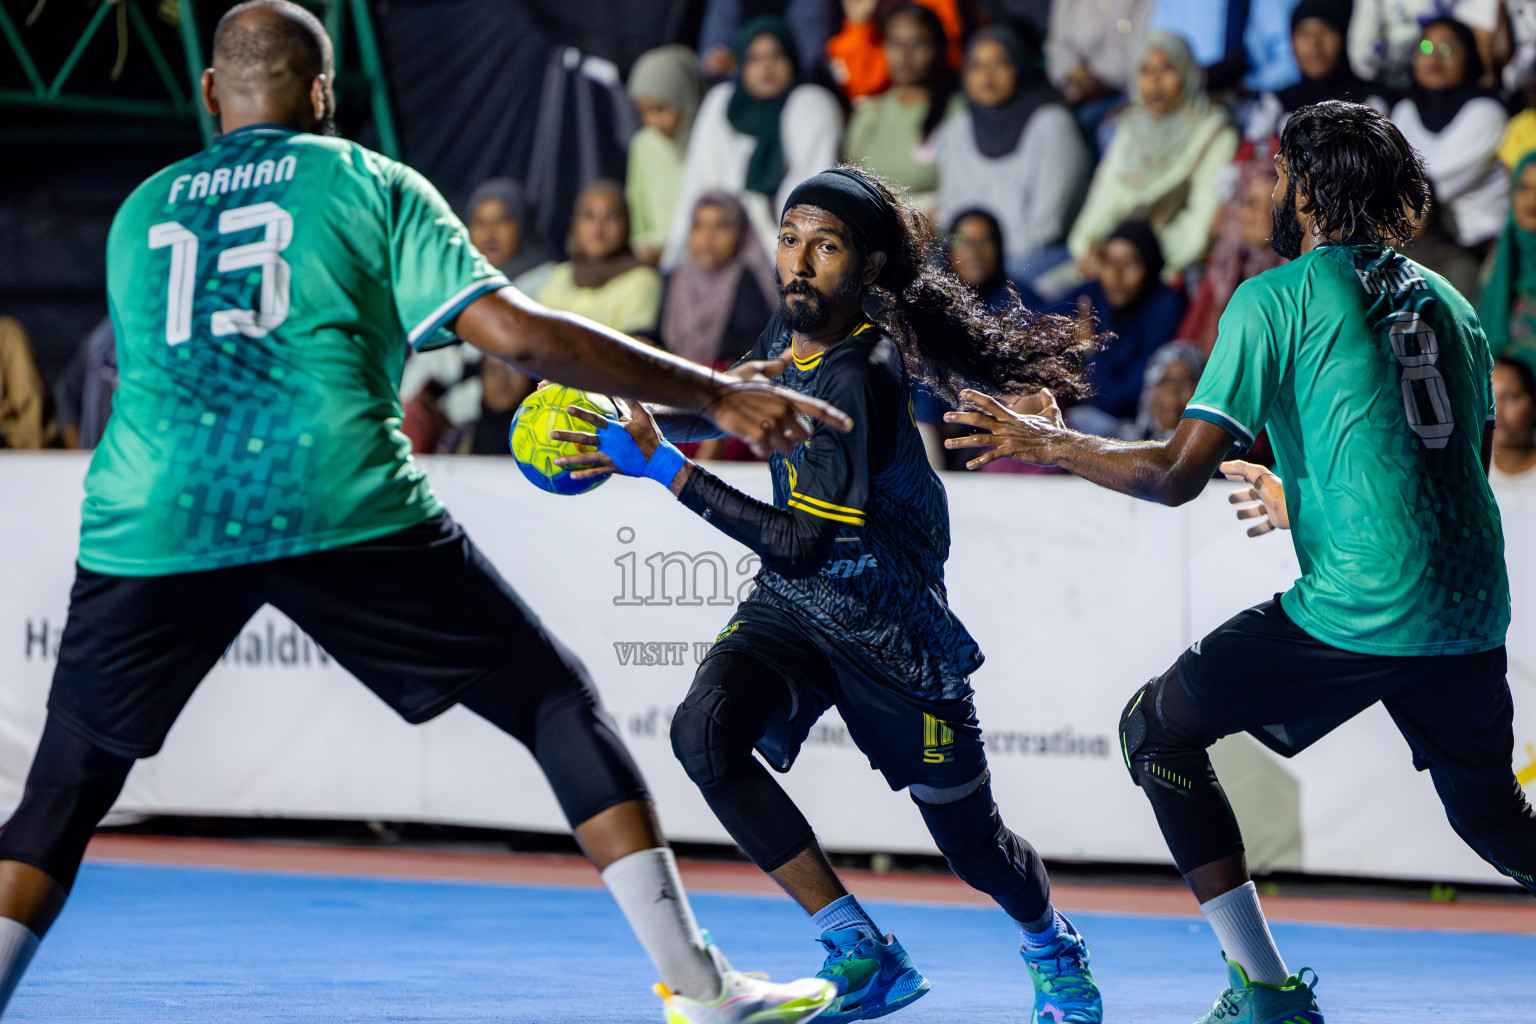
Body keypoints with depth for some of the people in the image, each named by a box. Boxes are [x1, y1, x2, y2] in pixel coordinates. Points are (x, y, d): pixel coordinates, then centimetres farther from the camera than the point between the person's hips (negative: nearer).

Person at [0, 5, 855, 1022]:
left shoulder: (139, 212, 23)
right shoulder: (371, 185, 12)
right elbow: (516, 332, 2)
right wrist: (713, 395, 5)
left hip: (150, 520, 3)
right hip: (340, 509, -2)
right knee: (559, 702, 9)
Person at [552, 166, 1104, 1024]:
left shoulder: (861, 376, -26)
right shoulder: (790, 333, -2)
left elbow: (803, 543, -32)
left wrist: (663, 467, -34)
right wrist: (646, 415, 15)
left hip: (886, 626, -6)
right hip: (790, 608, 6)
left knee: (971, 840, 10)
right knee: (704, 730, -26)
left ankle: (1052, 942, 49)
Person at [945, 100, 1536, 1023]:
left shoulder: (1278, 298, -2)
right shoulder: (1449, 304, 17)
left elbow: (1178, 474, -6)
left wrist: (1051, 444, 9)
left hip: (1358, 606, -6)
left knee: (1158, 726, 11)